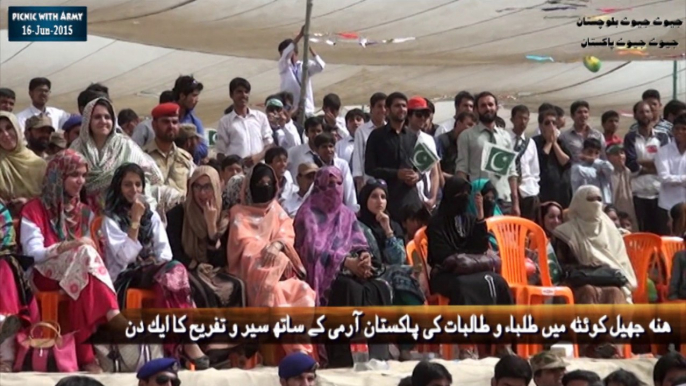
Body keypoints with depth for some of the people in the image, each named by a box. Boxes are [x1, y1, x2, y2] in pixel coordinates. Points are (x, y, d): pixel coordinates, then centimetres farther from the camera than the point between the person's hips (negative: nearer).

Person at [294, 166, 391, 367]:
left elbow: (359, 244, 11)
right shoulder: (309, 214, -1)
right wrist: (347, 262, -24)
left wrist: (364, 256, -15)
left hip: (349, 271, 6)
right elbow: (314, 251, -14)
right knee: (350, 289, -36)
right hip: (323, 274, -6)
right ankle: (345, 359, -35)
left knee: (379, 289, -25)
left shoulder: (347, 214, 19)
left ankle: (375, 355, -26)